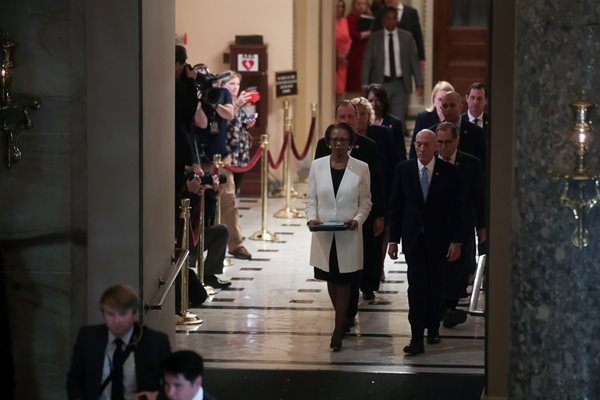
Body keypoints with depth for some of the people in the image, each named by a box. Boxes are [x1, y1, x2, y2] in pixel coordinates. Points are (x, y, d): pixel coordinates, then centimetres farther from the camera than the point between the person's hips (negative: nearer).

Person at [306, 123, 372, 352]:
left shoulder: (361, 168, -3)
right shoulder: (317, 166, 1)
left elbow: (365, 202, 2)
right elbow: (311, 198, 5)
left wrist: (357, 219, -15)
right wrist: (312, 217, -13)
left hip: (348, 235, -2)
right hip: (324, 234, 2)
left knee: (344, 282, 1)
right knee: (331, 280, 13)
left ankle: (338, 330, 6)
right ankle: (343, 320, 32)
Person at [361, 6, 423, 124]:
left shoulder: (407, 37, 5)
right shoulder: (374, 38, 3)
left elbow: (414, 61, 5)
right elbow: (367, 62, 2)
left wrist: (419, 84, -1)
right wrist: (365, 85, -6)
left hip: (400, 84, 0)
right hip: (381, 83, 0)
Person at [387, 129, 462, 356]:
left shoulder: (448, 172, -3)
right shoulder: (404, 170, 0)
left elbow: (455, 208, -2)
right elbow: (395, 206, 4)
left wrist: (456, 241, -7)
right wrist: (393, 239, 1)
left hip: (438, 237, 0)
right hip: (413, 236, 0)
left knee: (435, 286, 10)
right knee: (416, 286, -7)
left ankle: (433, 328, 28)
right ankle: (417, 338, -10)